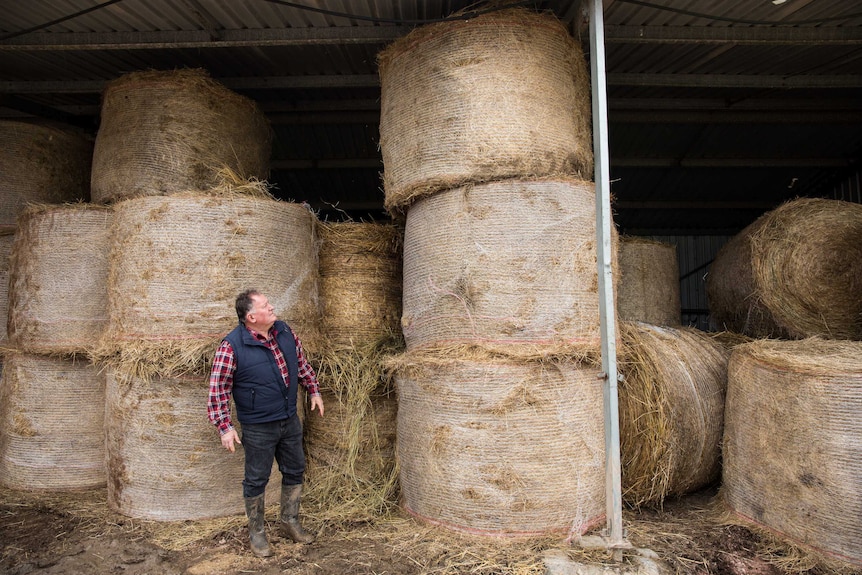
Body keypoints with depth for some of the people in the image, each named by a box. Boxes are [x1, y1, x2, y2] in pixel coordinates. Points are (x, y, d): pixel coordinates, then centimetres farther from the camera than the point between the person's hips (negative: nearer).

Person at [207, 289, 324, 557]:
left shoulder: (285, 331, -2)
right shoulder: (232, 346, -19)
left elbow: (301, 363, 14)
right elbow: (218, 389, -14)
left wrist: (313, 391, 15)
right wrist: (225, 427, -16)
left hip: (290, 421, 6)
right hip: (258, 428, -6)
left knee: (295, 471, 18)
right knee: (256, 480, 10)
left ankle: (290, 521, 39)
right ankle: (256, 532, 31)